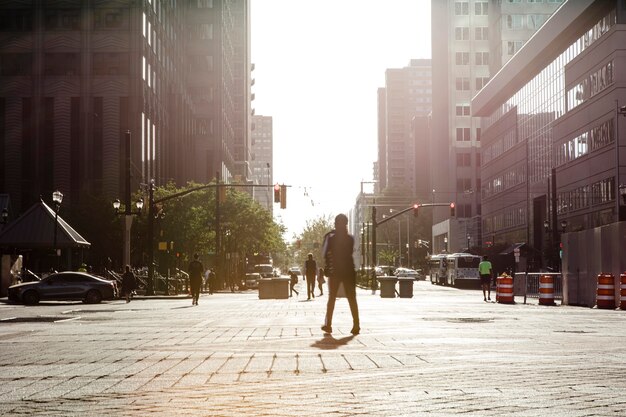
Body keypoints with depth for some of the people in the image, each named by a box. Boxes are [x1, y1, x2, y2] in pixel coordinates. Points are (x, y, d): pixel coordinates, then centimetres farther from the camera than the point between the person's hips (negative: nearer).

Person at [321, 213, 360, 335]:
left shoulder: (331, 238, -7)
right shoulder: (350, 238, 0)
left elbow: (325, 254, -4)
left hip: (335, 271, -1)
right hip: (349, 271, 1)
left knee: (332, 298, 10)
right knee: (352, 299, 3)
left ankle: (328, 325, 10)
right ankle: (356, 326, -6)